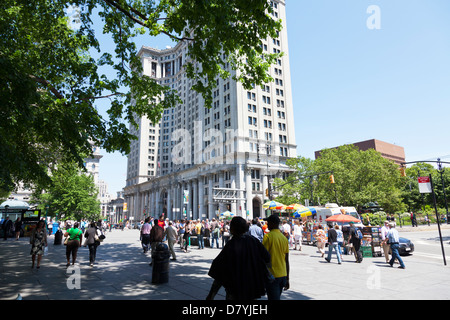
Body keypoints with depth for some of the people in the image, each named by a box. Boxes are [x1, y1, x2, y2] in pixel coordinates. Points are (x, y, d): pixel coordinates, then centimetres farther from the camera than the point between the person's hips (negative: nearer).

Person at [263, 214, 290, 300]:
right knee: (277, 297, 21)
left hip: (272, 275, -7)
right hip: (283, 275, 7)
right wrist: (287, 279, 16)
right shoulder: (284, 238, 6)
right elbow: (287, 261, 10)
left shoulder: (268, 236, -12)